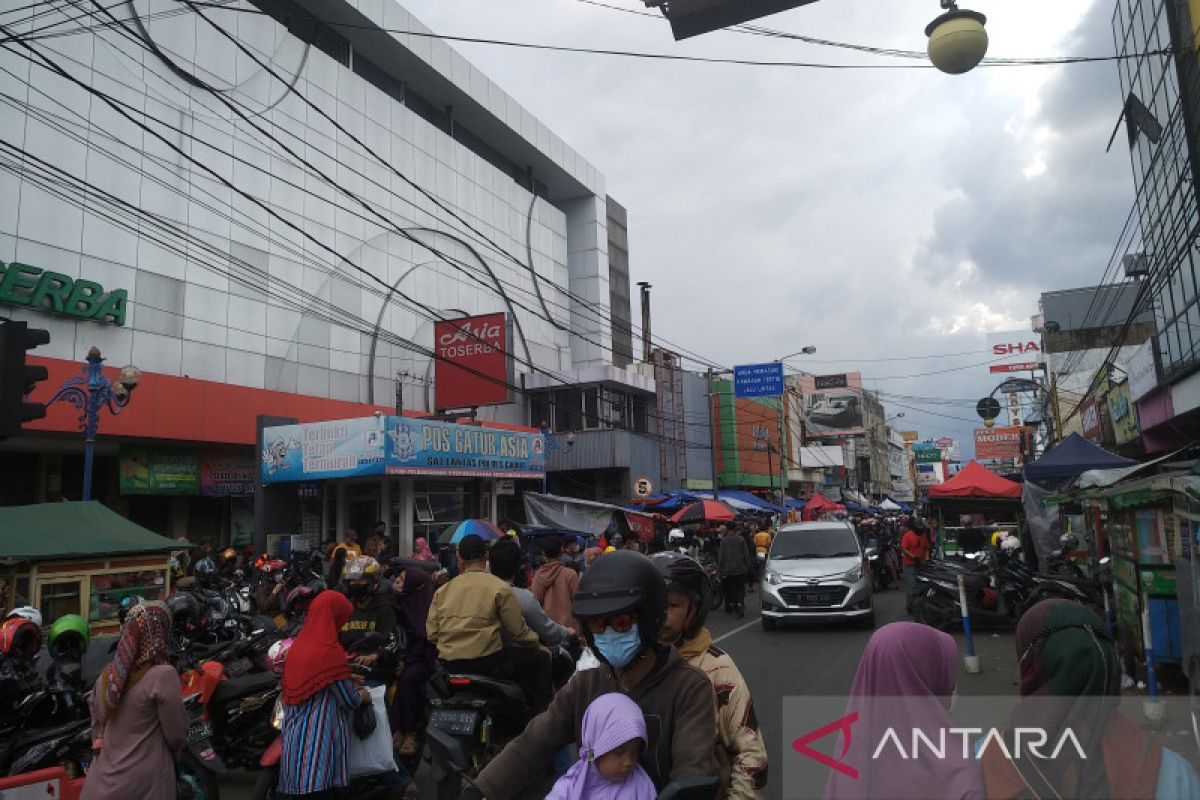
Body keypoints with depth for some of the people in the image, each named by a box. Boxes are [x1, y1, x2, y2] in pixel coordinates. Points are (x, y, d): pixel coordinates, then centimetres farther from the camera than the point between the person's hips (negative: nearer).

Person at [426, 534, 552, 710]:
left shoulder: (442, 591, 8)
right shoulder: (500, 588, -4)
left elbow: (431, 634, 6)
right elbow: (518, 631, -4)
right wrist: (537, 646, 15)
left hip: (448, 664, 6)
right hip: (486, 661, -6)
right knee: (541, 659, 12)